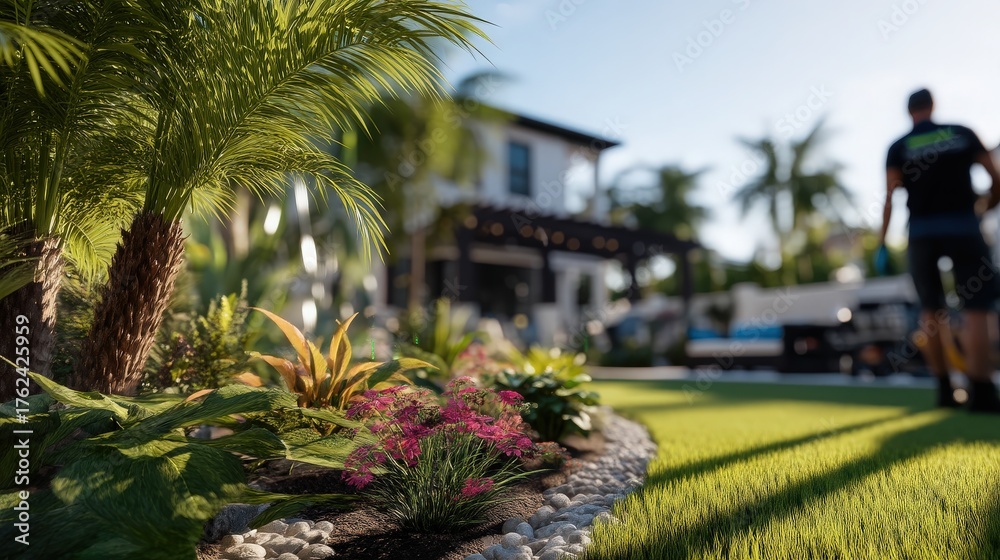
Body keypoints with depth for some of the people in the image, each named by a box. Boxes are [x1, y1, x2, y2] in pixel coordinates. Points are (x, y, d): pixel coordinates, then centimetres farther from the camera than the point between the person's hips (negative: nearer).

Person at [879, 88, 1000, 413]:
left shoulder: (898, 148, 6)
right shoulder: (963, 133, 8)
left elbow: (889, 198, -4)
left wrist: (882, 242, -1)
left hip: (921, 232, 1)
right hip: (962, 227, -1)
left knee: (931, 310, 11)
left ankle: (945, 389, 13)